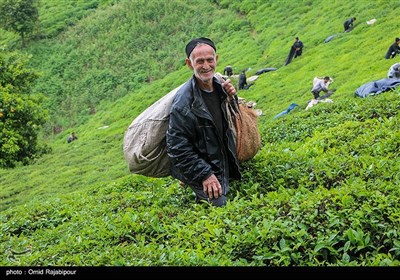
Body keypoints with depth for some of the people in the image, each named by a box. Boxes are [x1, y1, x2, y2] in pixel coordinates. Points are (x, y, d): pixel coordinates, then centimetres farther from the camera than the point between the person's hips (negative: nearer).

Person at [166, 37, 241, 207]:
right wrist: (204, 174, -24)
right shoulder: (184, 101, -26)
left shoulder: (218, 86, 0)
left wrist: (230, 98, -1)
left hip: (222, 166, 8)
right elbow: (177, 147, -23)